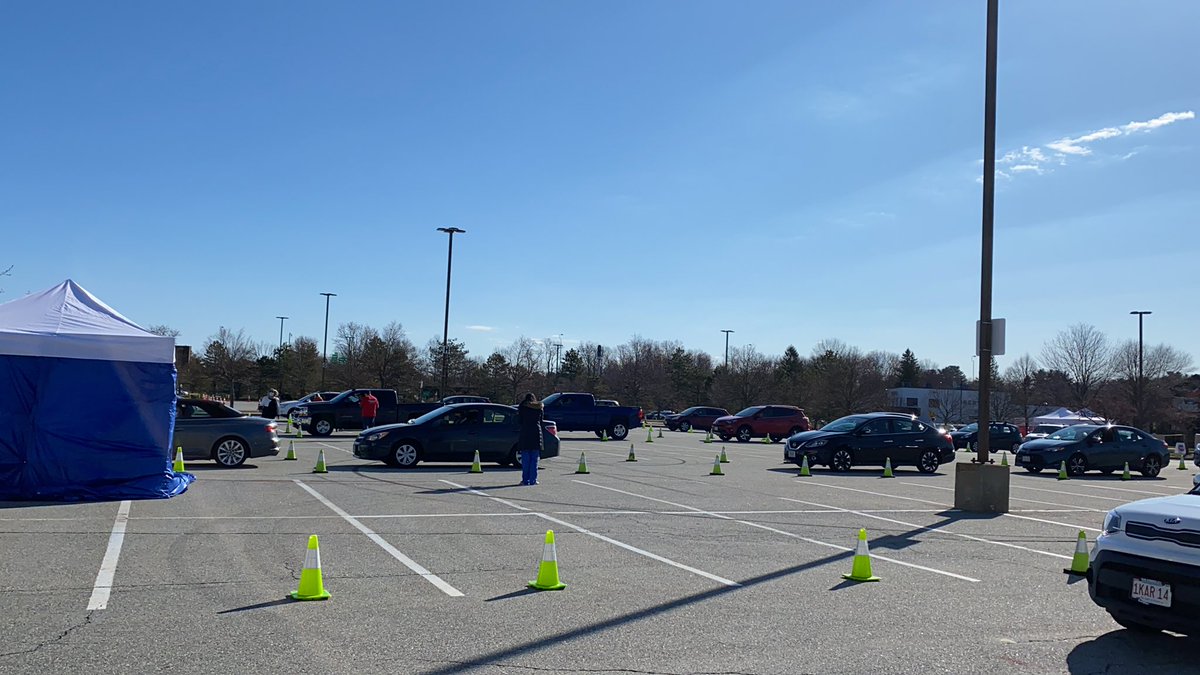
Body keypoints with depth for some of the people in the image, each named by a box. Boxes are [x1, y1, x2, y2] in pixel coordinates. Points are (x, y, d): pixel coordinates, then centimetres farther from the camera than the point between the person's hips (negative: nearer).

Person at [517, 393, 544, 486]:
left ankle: (525, 480, 3)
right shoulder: (539, 408, 8)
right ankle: (533, 480, 3)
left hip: (525, 434, -2)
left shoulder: (522, 407, 1)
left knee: (525, 459, 3)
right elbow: (541, 421, 11)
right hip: (536, 434, 2)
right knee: (534, 459, 5)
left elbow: (519, 421, 2)